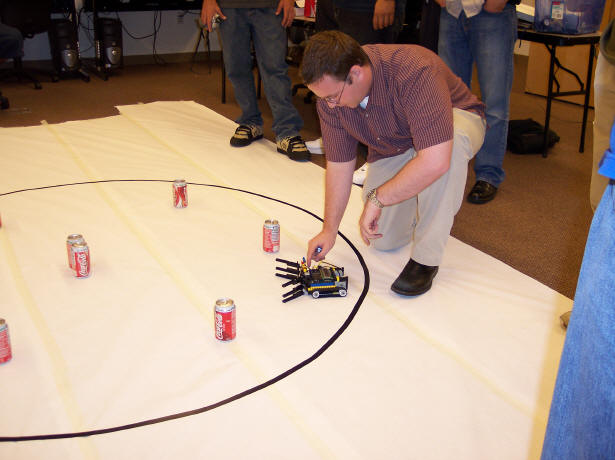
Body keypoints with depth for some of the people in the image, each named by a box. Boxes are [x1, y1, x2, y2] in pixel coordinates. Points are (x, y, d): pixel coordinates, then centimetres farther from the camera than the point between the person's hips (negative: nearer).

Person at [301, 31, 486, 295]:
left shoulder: (414, 72, -39)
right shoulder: (330, 88, -20)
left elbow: (435, 161, -46)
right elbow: (339, 164, -11)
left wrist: (377, 199, -37)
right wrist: (329, 230, -13)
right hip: (391, 151, 5)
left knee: (453, 140, -42)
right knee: (384, 240, -4)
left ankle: (426, 258, -27)